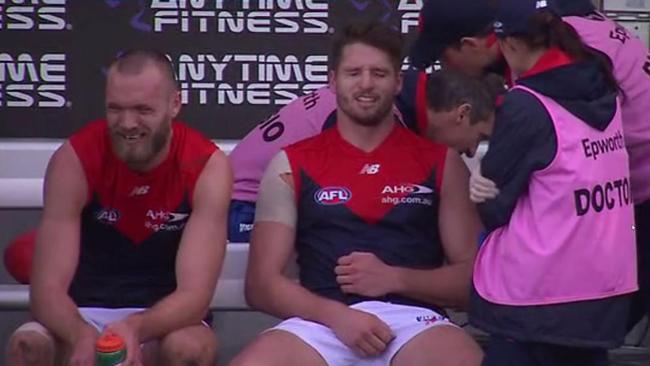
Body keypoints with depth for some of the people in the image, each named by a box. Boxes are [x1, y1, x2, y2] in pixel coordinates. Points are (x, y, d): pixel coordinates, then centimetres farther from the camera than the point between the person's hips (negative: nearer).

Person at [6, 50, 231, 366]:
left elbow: (195, 293, -21)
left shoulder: (207, 166, -15)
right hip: (87, 313, 1)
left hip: (166, 317, -1)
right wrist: (83, 336, -42)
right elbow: (47, 288, -19)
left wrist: (135, 328, -43)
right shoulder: (74, 159, -14)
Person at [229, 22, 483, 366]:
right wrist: (337, 314, -11)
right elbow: (262, 283, 6)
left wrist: (394, 278, -7)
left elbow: (474, 274, 10)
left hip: (414, 319, 0)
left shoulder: (440, 161, 13)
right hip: (324, 320, 0)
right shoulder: (292, 165, 12)